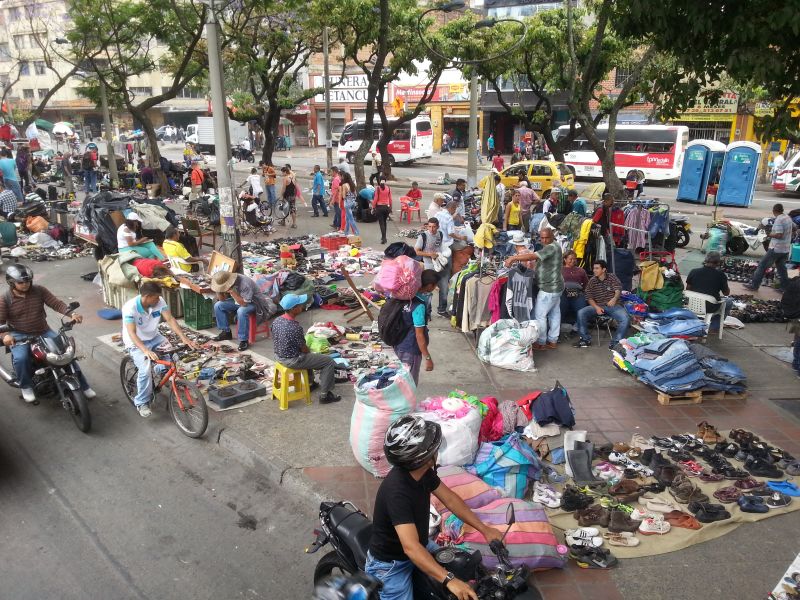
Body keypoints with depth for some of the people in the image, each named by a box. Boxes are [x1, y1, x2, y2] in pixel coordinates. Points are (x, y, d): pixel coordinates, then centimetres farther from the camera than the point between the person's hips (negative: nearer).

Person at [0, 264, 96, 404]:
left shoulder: (39, 290, -3)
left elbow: (56, 303, -8)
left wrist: (72, 314, -27)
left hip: (43, 332, 3)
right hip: (19, 336, -2)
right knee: (20, 358, -31)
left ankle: (83, 385, 3)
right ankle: (26, 387, -3)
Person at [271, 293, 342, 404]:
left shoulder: (276, 320, -7)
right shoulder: (295, 327, -30)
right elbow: (304, 349, -17)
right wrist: (310, 353, 7)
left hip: (279, 356, 9)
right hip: (292, 361, -9)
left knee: (308, 354, 36)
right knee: (329, 362, 2)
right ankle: (324, 395, 9)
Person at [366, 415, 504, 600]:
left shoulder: (423, 471, -11)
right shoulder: (397, 490, -37)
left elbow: (450, 499, 1)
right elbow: (410, 547, -43)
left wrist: (484, 529, -3)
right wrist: (449, 580, -49)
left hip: (420, 546, 8)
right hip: (391, 563, -8)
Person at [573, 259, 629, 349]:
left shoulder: (612, 277, 1)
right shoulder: (592, 281, 5)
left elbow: (618, 290, -14)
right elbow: (589, 298, 2)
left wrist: (614, 298, -39)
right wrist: (596, 307, -19)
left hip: (612, 305, -1)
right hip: (597, 306, 2)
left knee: (625, 318, -30)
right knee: (581, 313, -24)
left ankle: (615, 342, -16)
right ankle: (585, 339, -11)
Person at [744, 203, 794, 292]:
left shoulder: (778, 220, -18)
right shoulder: (788, 218, 7)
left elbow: (779, 235, -25)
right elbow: (794, 227, 25)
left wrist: (769, 234, -11)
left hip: (776, 248, -8)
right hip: (786, 249, 8)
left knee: (762, 266, 0)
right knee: (781, 266, 19)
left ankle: (754, 285, 2)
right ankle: (785, 287, 20)